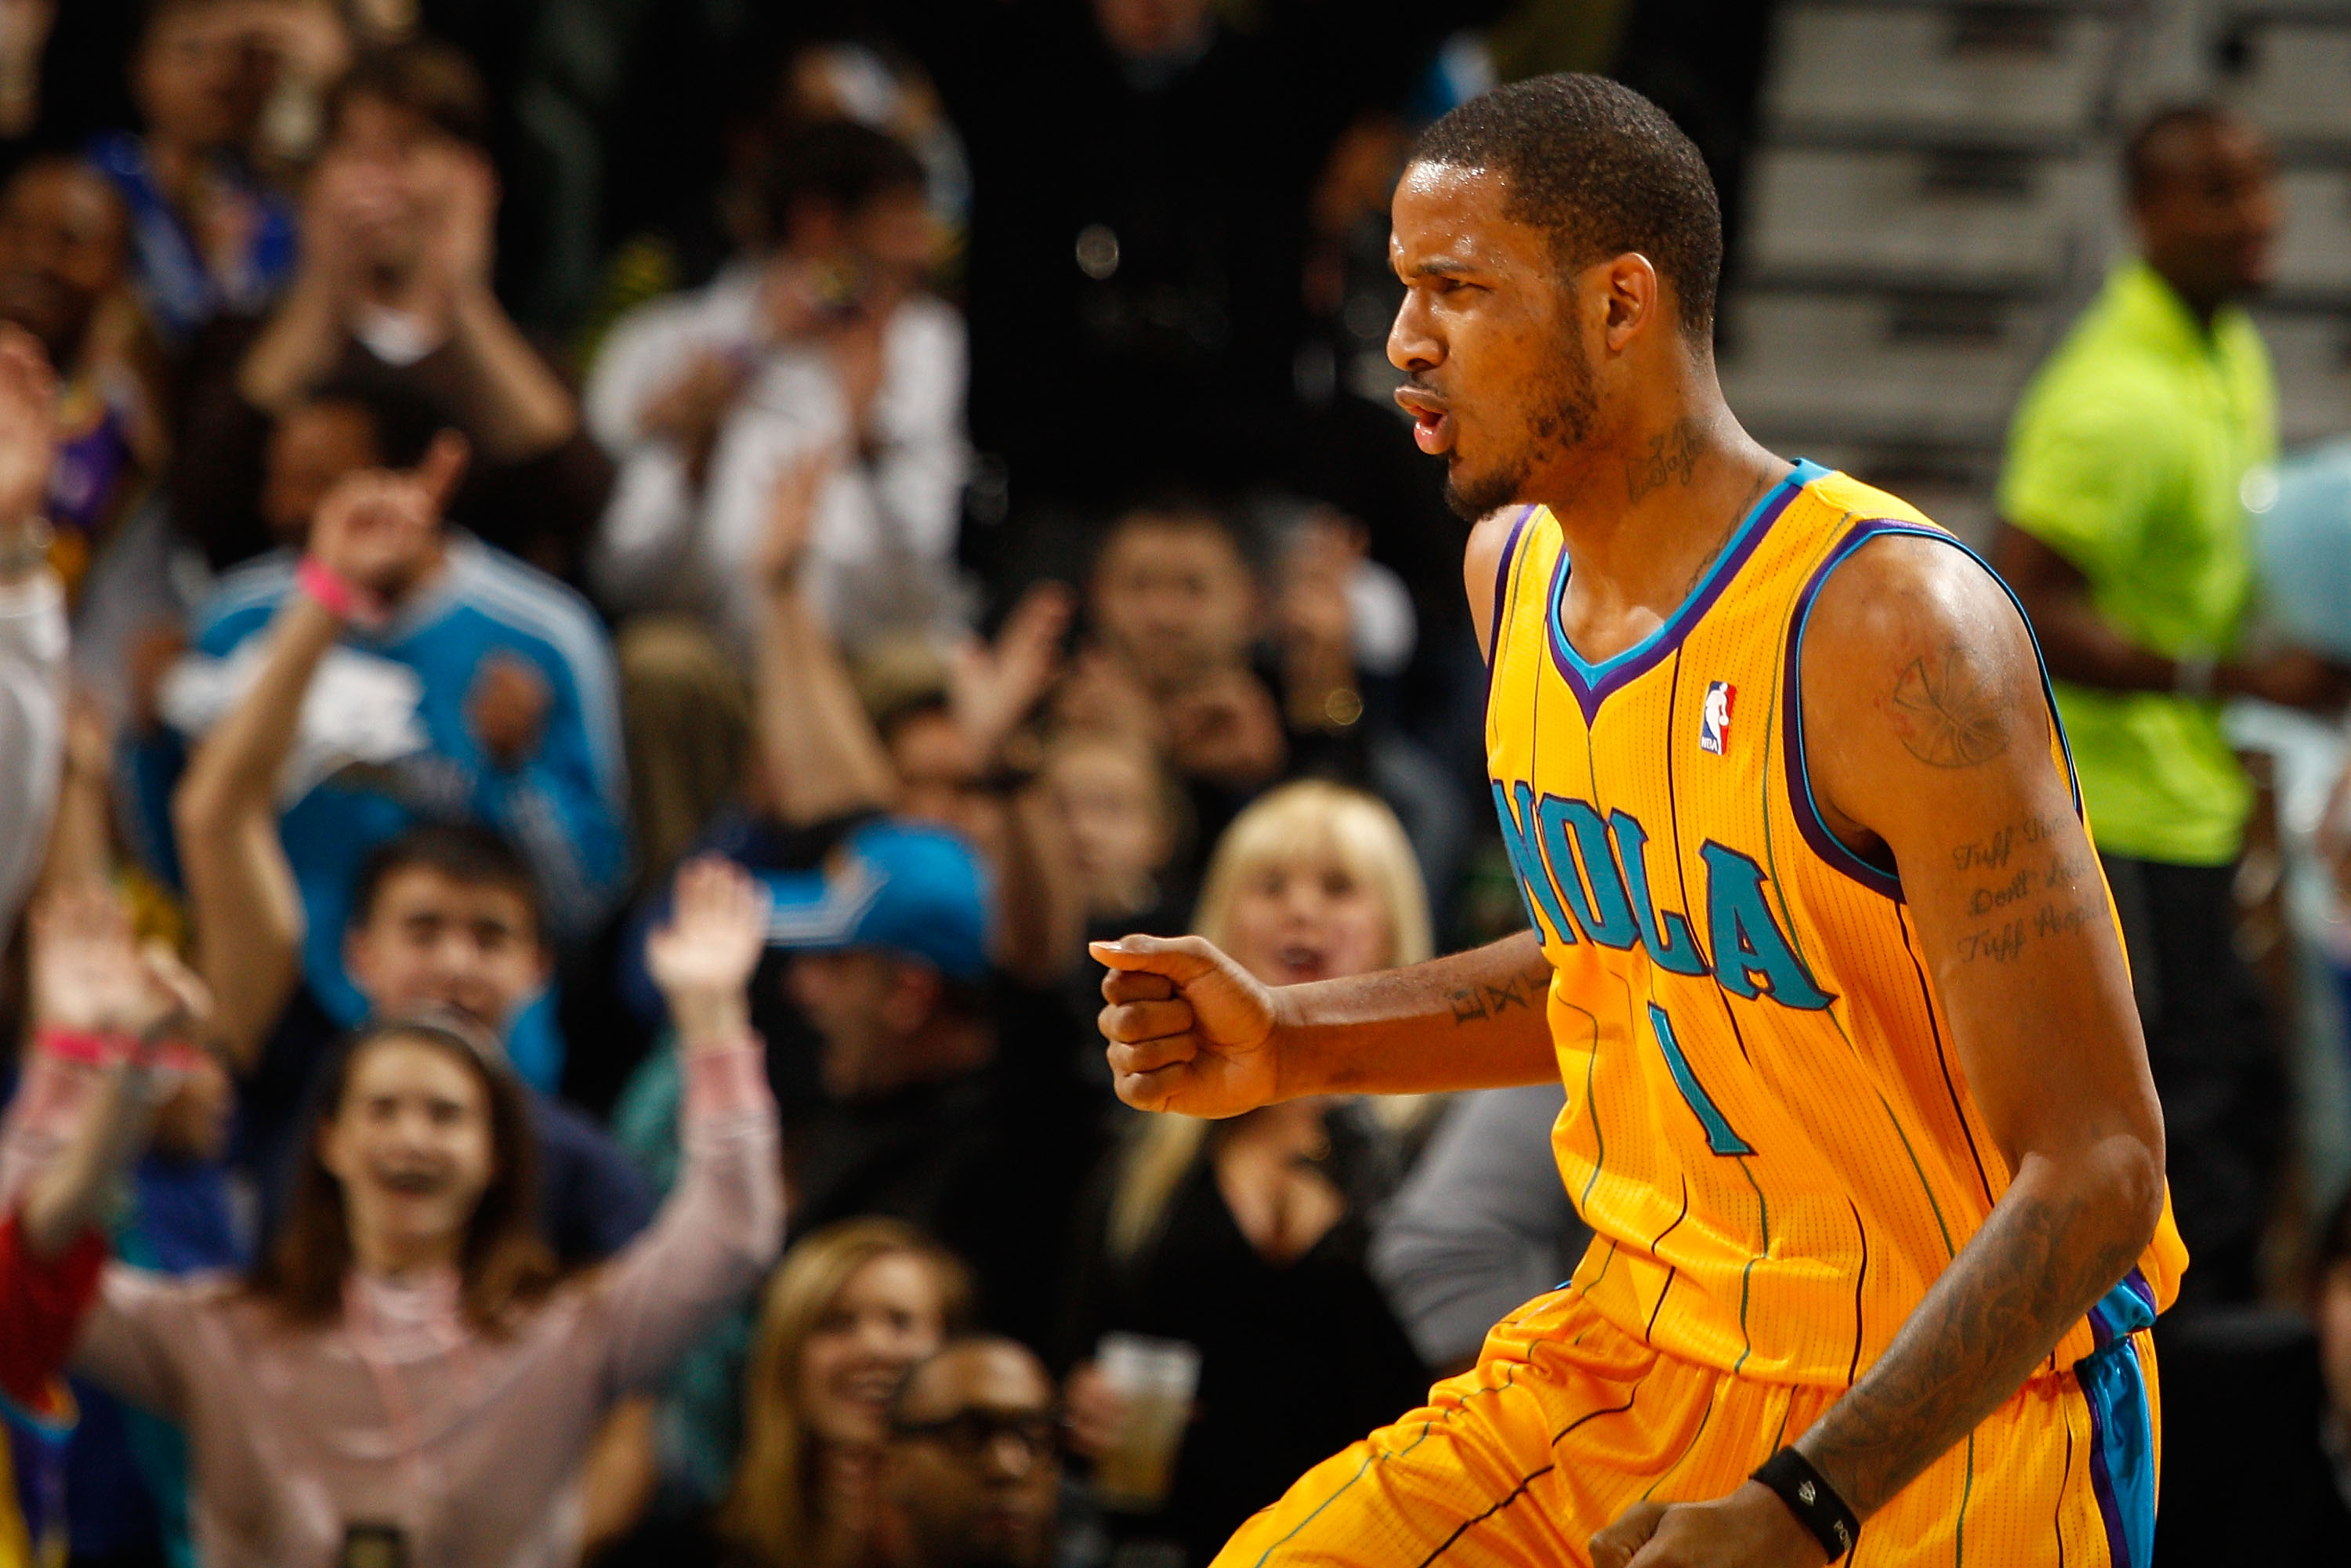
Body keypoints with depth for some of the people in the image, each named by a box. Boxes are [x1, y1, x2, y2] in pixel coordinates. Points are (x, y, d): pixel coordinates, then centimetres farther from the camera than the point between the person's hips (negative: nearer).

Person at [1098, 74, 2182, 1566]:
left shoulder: (1895, 630, -21)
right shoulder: (1518, 565, 3)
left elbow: (2096, 1171, -22)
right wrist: (1297, 1041, 7)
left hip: (1953, 1416, -6)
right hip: (1641, 1343, 6)